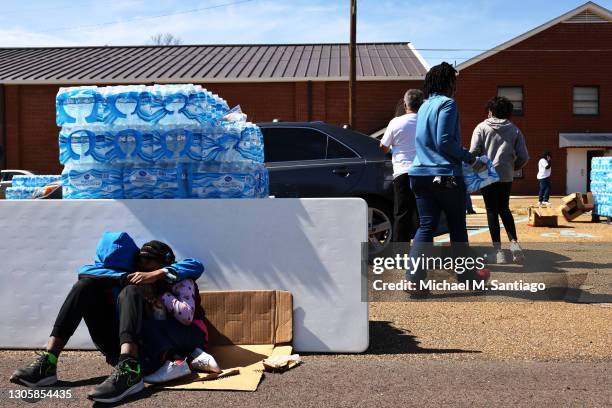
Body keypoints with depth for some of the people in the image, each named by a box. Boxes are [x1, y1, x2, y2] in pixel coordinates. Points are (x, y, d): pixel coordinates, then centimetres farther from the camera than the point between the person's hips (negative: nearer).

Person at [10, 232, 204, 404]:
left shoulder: (163, 275, 4)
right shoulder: (113, 270, 10)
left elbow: (197, 266, -12)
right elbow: (84, 271, -9)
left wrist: (157, 273, -23)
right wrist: (125, 277, -21)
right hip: (116, 346, 4)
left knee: (130, 290, -26)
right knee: (86, 284, -7)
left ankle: (129, 370, -52)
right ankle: (48, 362, -22)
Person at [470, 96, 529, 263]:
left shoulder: (482, 127, 0)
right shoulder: (514, 130, 7)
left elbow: (473, 151, -10)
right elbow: (524, 157, 2)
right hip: (506, 176, 2)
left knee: (492, 211, 4)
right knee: (504, 209, 18)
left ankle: (498, 250, 1)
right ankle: (514, 242, 3)